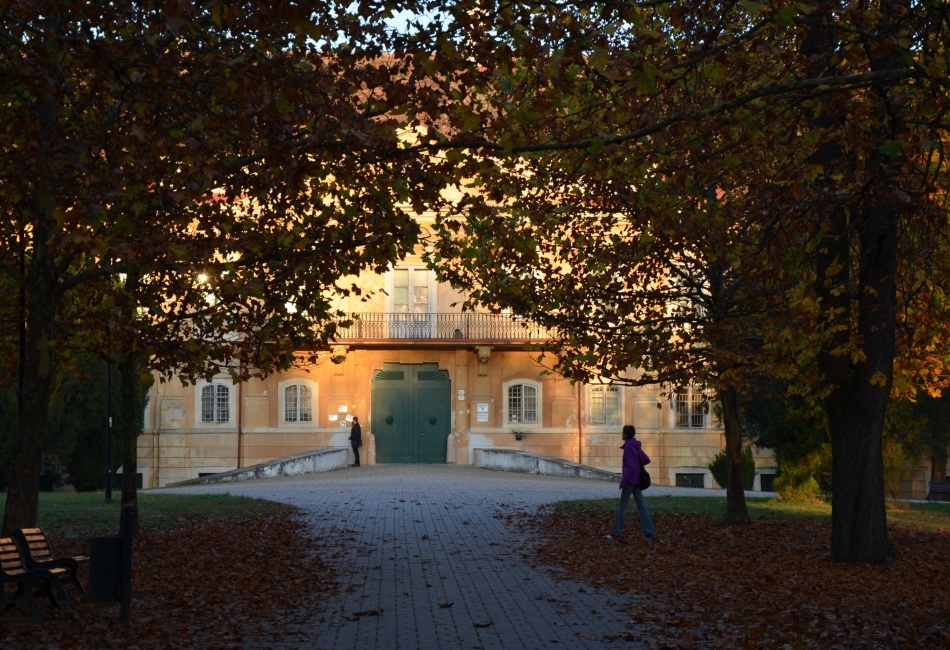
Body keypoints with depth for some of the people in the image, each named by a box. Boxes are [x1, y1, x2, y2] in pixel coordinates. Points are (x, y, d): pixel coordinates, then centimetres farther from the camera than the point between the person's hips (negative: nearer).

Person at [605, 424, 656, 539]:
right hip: (637, 480, 8)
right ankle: (650, 532, 2)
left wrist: (623, 481, -18)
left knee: (622, 506, 1)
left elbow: (631, 467, -20)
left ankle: (616, 532, 7)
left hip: (630, 480, -8)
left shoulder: (628, 447, -15)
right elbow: (646, 460, 15)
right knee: (641, 506, 6)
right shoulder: (636, 446, 10)